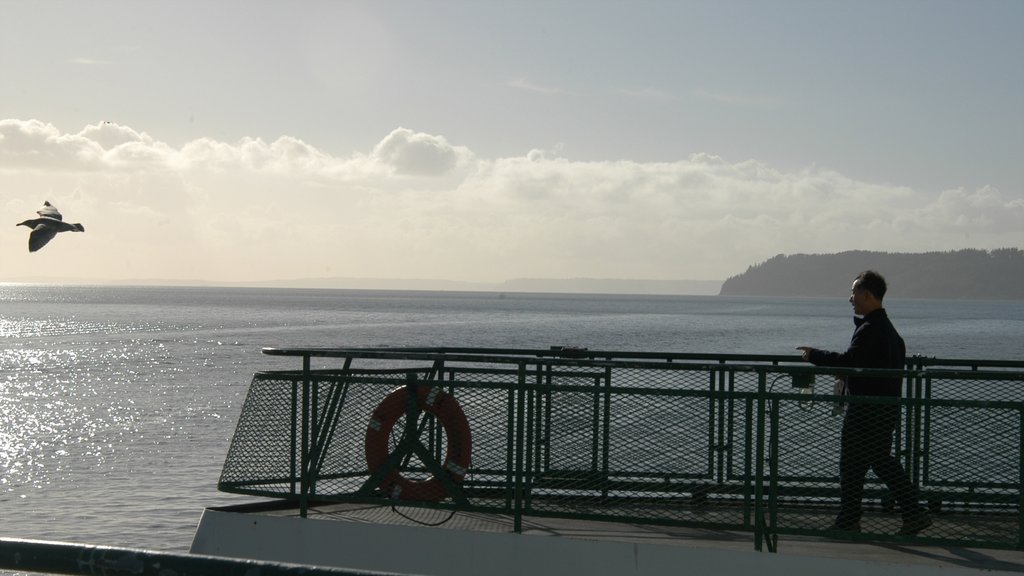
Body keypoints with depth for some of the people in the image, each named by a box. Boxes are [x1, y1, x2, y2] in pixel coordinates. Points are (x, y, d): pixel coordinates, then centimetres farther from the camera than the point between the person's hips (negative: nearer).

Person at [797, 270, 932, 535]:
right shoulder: (888, 328, 14)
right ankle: (914, 512, 11)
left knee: (852, 464, 0)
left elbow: (848, 361, -26)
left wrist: (814, 355, -15)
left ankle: (848, 521, 7)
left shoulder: (870, 329, -18)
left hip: (866, 409, -10)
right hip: (887, 408, 10)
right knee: (882, 460, 16)